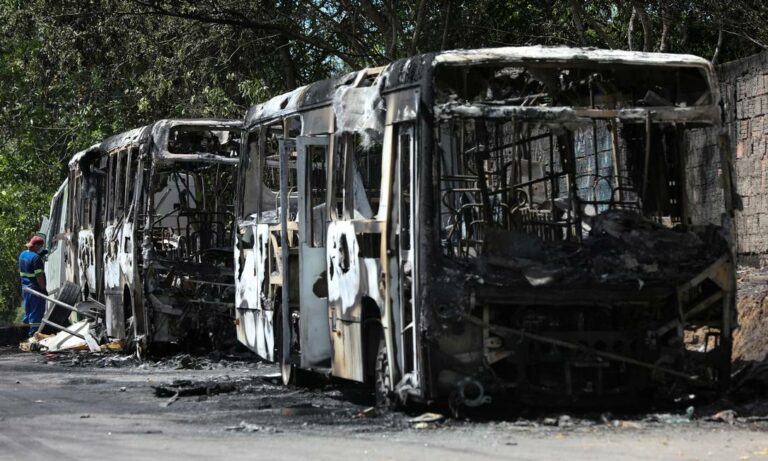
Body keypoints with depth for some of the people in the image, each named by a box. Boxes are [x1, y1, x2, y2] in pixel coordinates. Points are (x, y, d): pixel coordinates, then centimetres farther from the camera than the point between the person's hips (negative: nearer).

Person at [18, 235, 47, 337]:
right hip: (36, 290, -9)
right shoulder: (36, 257, -20)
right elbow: (39, 276, -22)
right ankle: (34, 334, -1)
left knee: (28, 312, 17)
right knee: (36, 313, -2)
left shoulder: (22, 255, 9)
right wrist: (43, 289, -15)